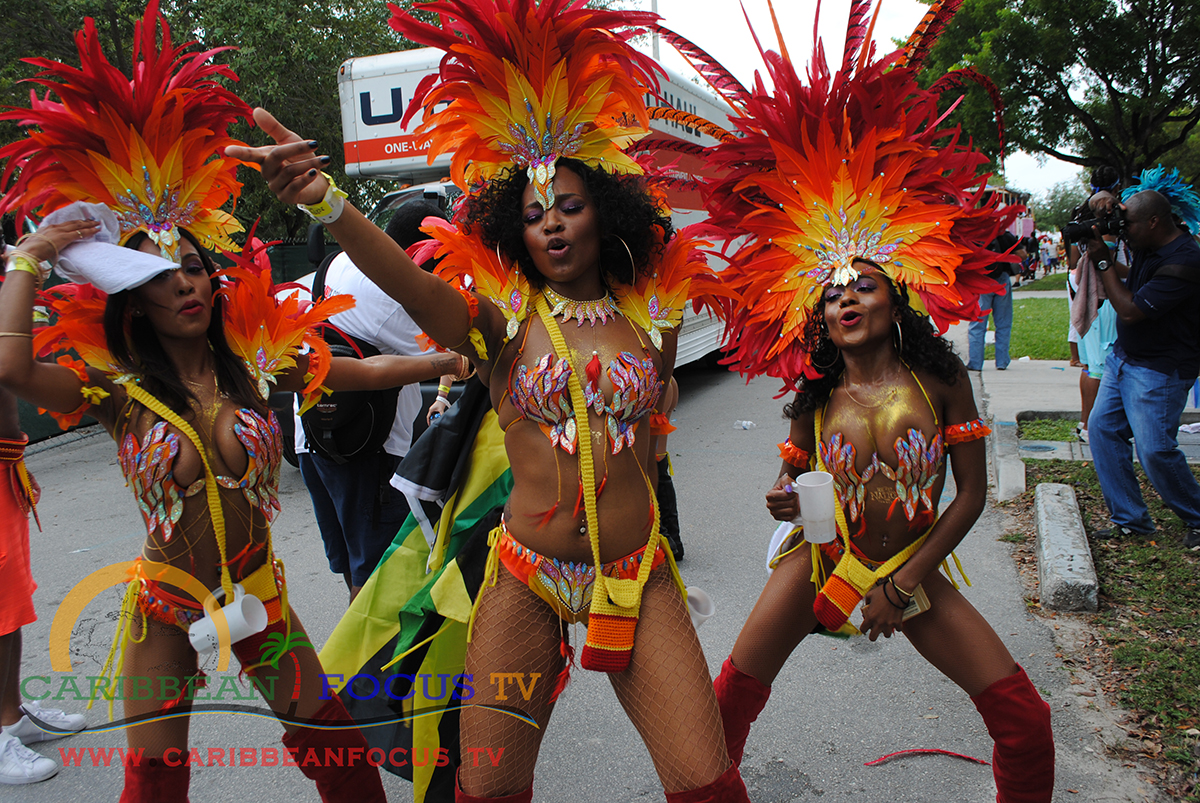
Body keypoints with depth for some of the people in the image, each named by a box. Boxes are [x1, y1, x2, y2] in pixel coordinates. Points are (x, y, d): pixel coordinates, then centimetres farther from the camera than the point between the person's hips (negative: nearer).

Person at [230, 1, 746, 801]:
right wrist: (324, 200, -39)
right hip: (525, 581, -1)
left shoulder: (651, 316, 4)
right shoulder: (501, 318, -2)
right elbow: (407, 279, -25)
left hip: (637, 578, 1)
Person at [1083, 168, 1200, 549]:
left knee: (1155, 450, -9)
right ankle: (1129, 519, 14)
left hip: (1159, 370, -9)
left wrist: (1103, 262, -18)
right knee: (1102, 428, 5)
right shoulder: (1149, 243, 2)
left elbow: (1131, 311, -25)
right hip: (1123, 357, 9)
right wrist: (1102, 199, -9)